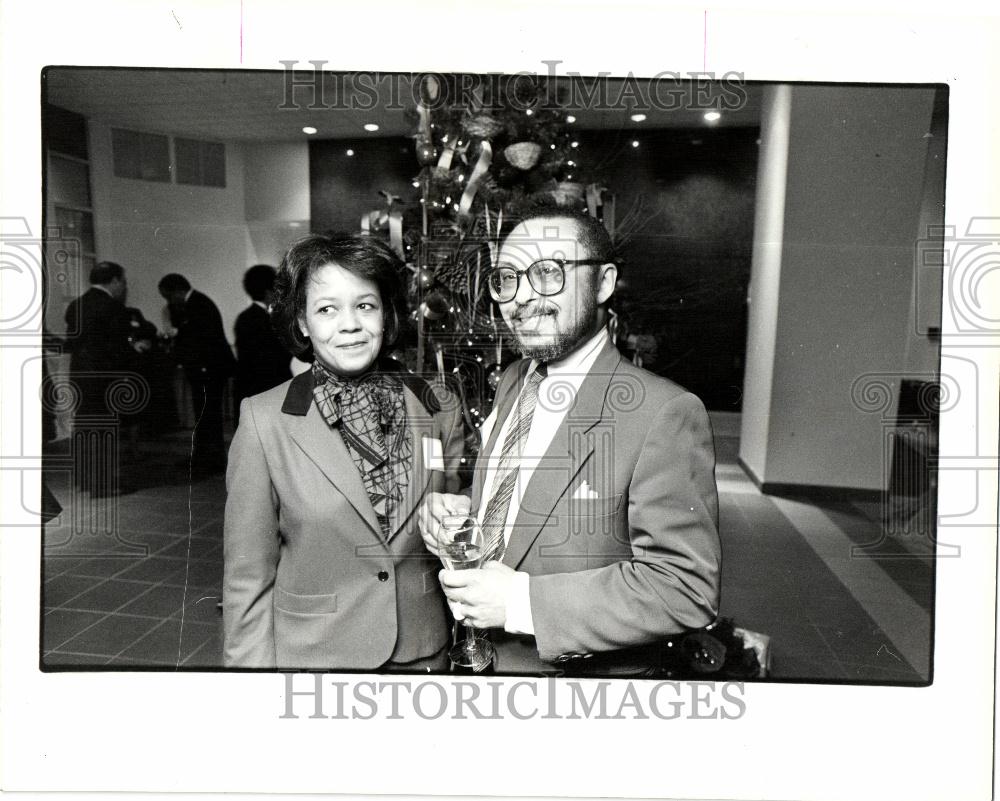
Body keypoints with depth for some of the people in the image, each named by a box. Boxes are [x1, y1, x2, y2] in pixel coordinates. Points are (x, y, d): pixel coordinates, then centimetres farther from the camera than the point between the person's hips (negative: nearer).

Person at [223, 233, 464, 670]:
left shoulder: (441, 411, -5)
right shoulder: (263, 421, -12)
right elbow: (248, 576, -7)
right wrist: (253, 663, -9)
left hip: (425, 651, 3)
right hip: (309, 655, -2)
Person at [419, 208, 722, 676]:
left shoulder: (663, 414, -24)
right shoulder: (512, 381, -1)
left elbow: (687, 588, -26)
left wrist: (522, 601, -28)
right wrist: (458, 512, -10)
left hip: (583, 684, -6)